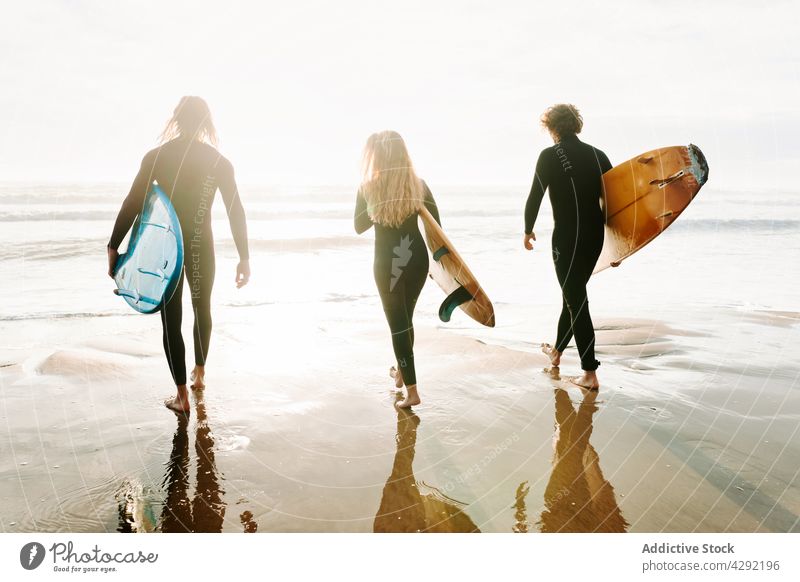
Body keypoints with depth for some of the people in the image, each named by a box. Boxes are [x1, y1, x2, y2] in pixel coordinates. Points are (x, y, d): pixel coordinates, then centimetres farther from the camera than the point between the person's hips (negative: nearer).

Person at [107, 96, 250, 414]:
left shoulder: (156, 156, -5)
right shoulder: (219, 161, -3)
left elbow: (132, 204, -7)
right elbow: (236, 212, -4)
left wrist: (113, 247, -1)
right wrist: (244, 257, 1)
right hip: (201, 248, 2)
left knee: (171, 320, 5)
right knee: (203, 310, 23)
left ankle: (182, 396, 6)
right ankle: (200, 373, 38)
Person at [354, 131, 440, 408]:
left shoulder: (368, 187, -8)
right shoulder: (418, 185, -2)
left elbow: (359, 226, 5)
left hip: (388, 262, -3)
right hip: (417, 258, 3)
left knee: (398, 323, 4)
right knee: (405, 317, 22)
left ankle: (412, 391, 1)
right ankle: (401, 371, 41)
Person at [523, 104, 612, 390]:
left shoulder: (549, 156, -8)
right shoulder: (598, 155, 7)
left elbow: (535, 197, -9)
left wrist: (528, 230, 9)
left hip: (567, 238, -6)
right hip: (595, 237, 6)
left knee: (576, 301, 0)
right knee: (574, 294, 21)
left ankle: (590, 373, 1)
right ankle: (557, 350, 41)